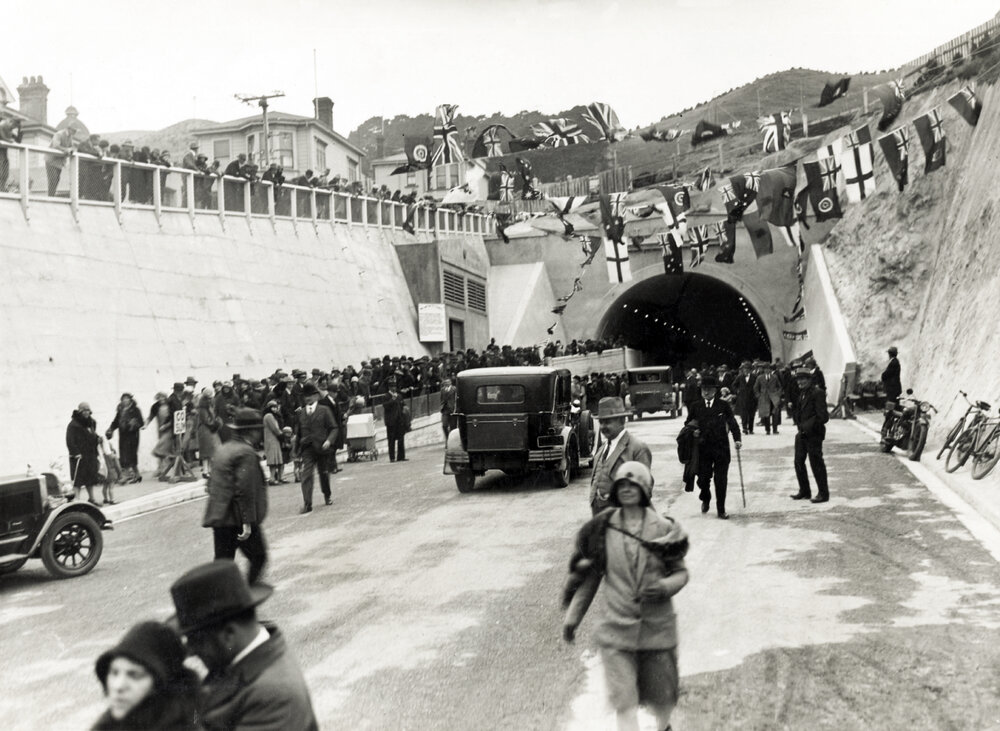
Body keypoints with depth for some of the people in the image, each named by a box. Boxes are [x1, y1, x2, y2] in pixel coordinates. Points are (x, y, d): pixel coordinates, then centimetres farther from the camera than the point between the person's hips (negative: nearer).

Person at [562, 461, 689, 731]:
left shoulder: (663, 529, -4)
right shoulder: (603, 529, -2)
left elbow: (681, 572, 3)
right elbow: (589, 576, 6)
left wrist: (665, 586, -19)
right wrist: (572, 615, 5)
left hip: (657, 627, 0)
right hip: (617, 630, 0)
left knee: (661, 696, 16)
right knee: (624, 702, -7)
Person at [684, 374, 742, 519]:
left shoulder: (723, 405, 3)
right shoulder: (695, 406, 6)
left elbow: (732, 423, 4)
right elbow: (688, 424, 14)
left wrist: (737, 439, -8)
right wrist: (692, 432, -6)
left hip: (721, 448, -1)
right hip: (703, 448, 1)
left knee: (721, 480, 0)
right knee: (703, 478, 0)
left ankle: (721, 510, 12)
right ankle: (705, 499, 32)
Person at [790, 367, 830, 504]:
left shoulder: (817, 393, -14)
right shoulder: (801, 392, 11)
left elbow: (823, 417, -18)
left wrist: (807, 426, -17)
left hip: (814, 434, -8)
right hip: (802, 433, 8)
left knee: (816, 464, -1)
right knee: (799, 462, 13)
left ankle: (823, 493, 10)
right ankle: (804, 491, 25)